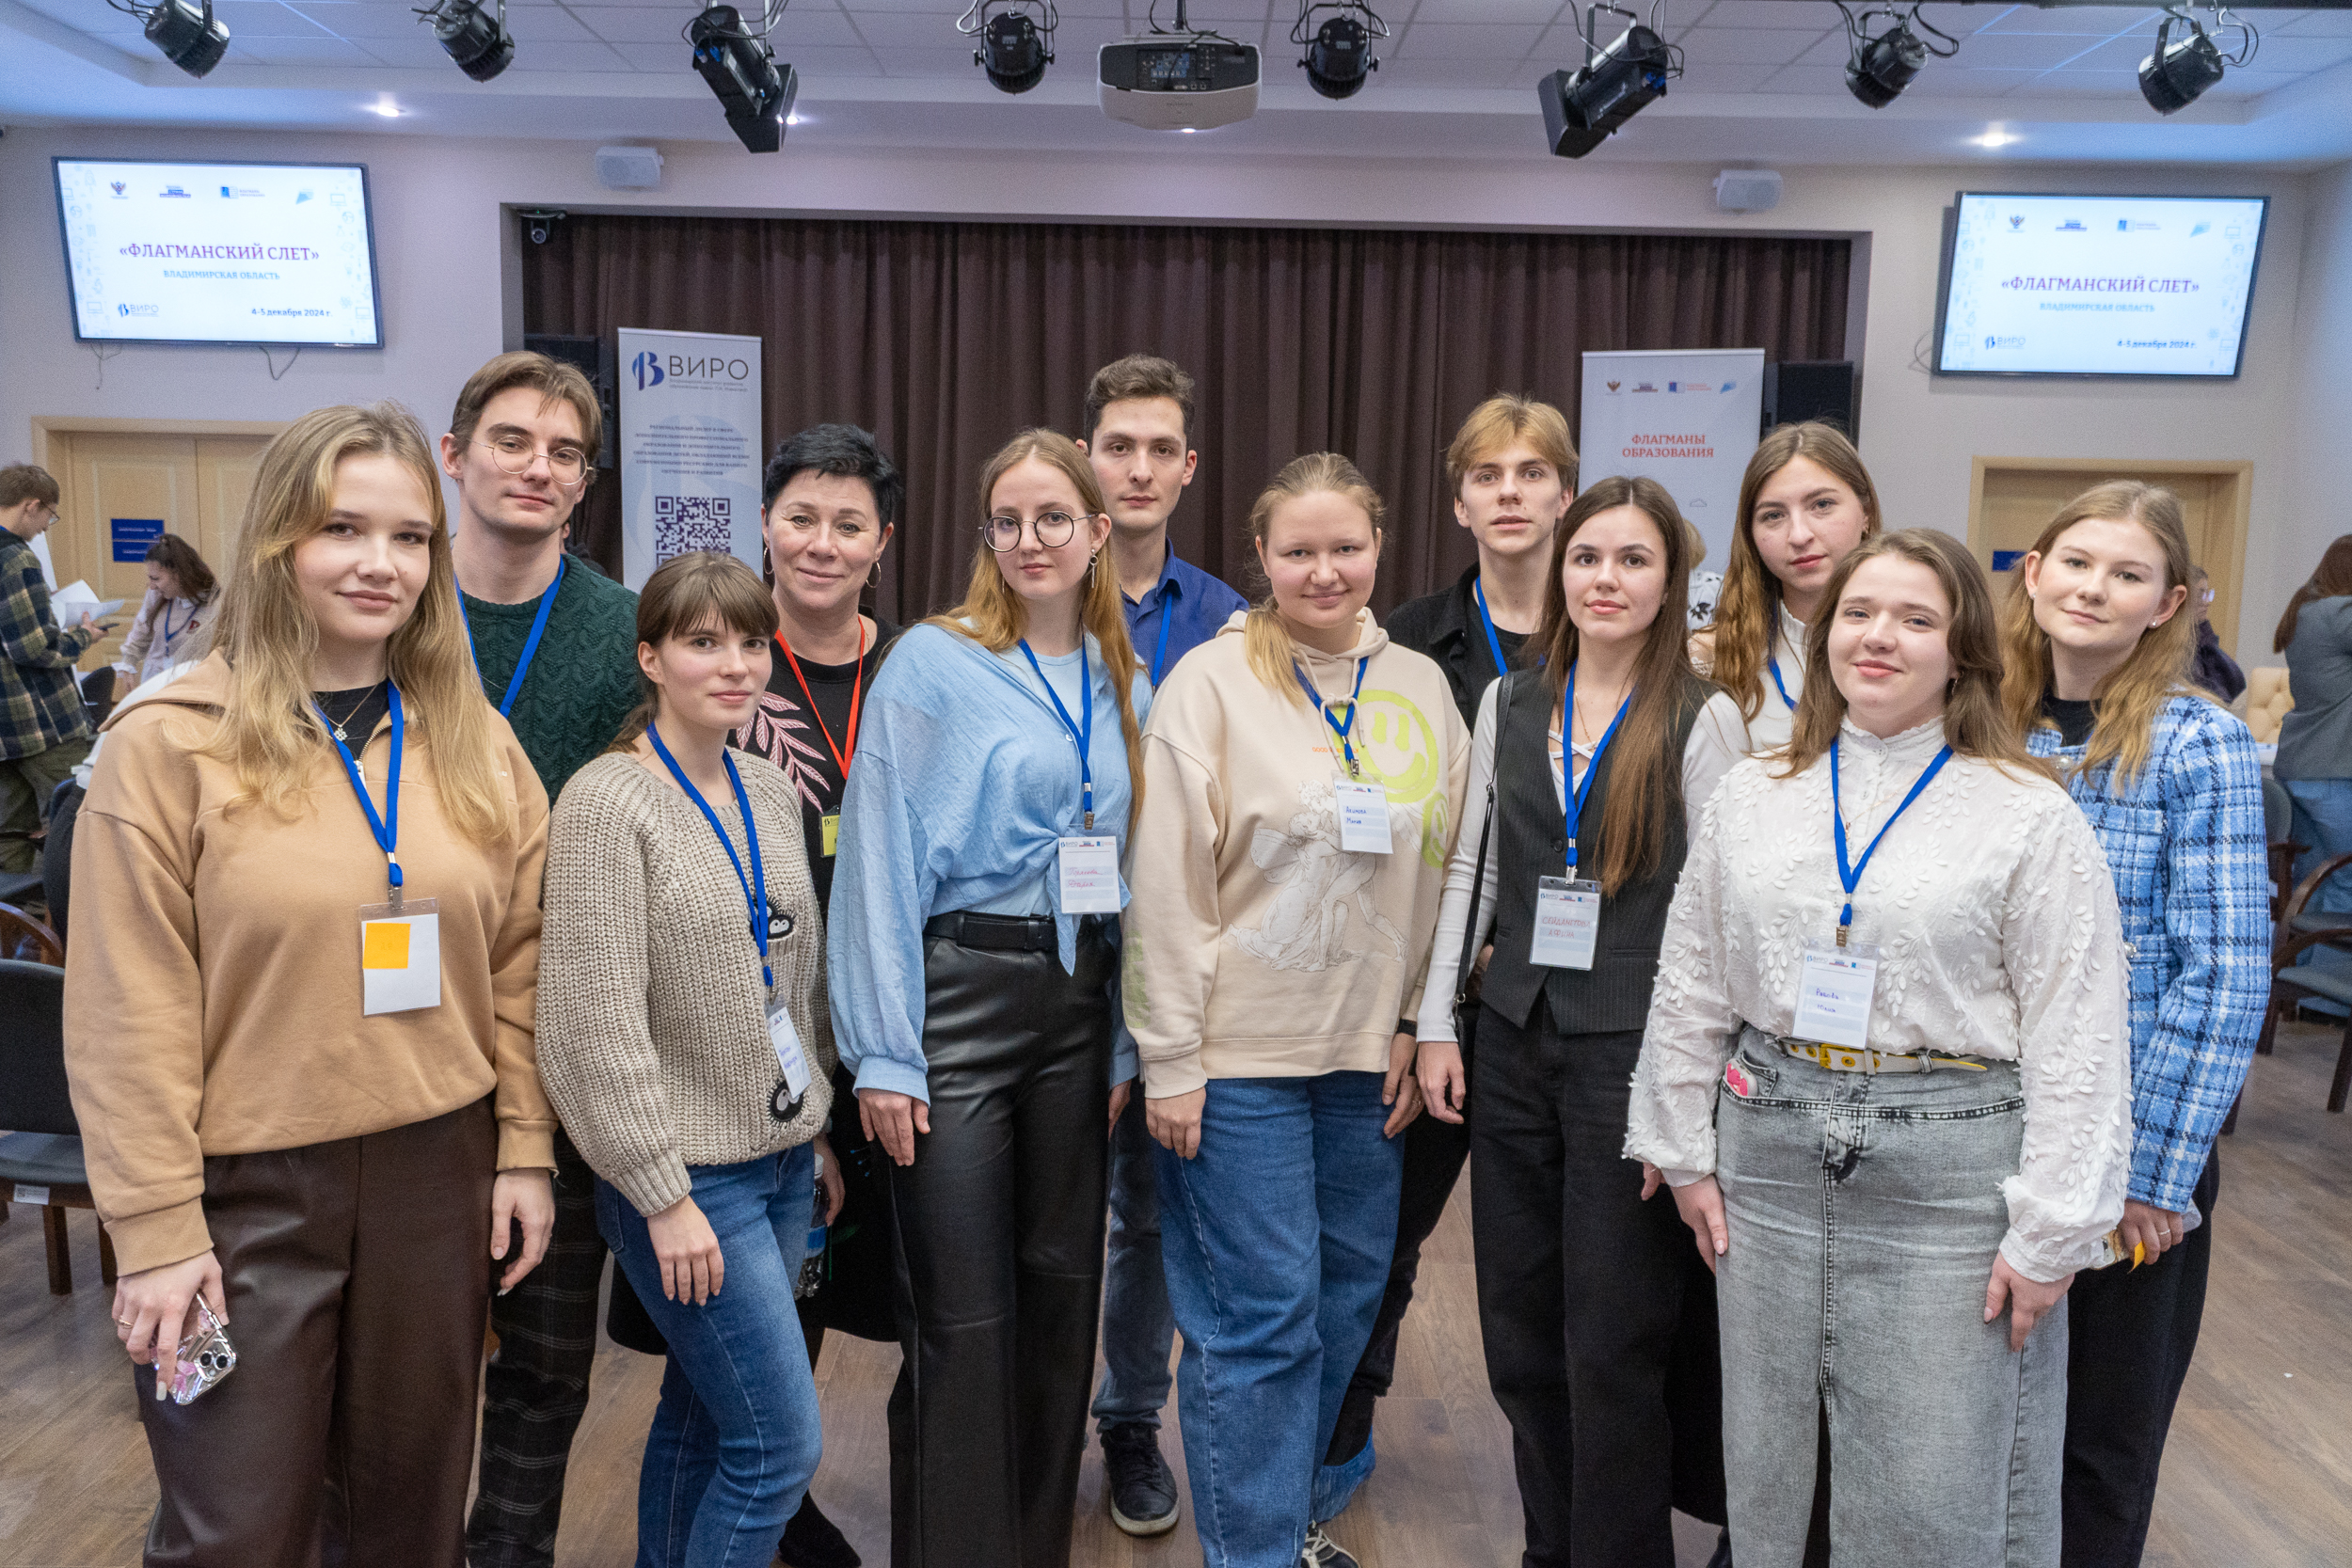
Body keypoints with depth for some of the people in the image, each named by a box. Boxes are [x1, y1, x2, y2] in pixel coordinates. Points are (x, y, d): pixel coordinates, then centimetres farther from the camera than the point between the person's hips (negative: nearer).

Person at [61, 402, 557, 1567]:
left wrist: (525, 1147, 3)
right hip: (249, 1186, -3)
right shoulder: (172, 741, -8)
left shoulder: (476, 743, 4)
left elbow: (518, 965, 6)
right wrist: (157, 1228, -10)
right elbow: (129, 1013, -9)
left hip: (439, 1171, 3)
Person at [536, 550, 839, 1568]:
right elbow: (597, 1024, -17)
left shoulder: (772, 793, 7)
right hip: (687, 1174, -6)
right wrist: (665, 1196, -16)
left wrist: (819, 1133, 14)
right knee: (781, 1440, -3)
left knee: (699, 1417, 18)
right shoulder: (606, 804, -14)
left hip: (783, 1156, 7)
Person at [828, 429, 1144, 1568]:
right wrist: (883, 1051, -12)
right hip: (959, 996, -5)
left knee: (1060, 1281, 14)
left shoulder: (1122, 683, 9)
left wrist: (1126, 1043, 9)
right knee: (961, 1311, 0)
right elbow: (879, 858, -9)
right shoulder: (932, 663, -6)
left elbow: (1133, 867, 12)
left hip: (1079, 1002, 5)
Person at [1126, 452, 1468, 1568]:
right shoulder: (1210, 682, -9)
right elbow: (1167, 886, -10)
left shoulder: (1421, 686, 6)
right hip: (1240, 1057, -5)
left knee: (1347, 1296, 15)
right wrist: (1170, 1060, -11)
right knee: (1261, 1311, 1)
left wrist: (1419, 1028, 7)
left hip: (1370, 1055, 5)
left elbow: (1441, 871, 10)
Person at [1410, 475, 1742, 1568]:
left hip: (1631, 1052, -4)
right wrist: (1436, 1023, 7)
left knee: (1613, 1344, 5)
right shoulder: (1508, 705, 8)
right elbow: (1469, 870, 11)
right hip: (1513, 1040, 4)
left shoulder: (1705, 719, -5)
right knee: (1519, 1332, 13)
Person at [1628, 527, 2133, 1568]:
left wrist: (2049, 1229, -8)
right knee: (1764, 1475, 15)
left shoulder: (2032, 818, -4)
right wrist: (1686, 1155, 9)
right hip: (1771, 1154, 4)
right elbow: (1689, 989, 10)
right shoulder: (1750, 797, 6)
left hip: (1950, 1170, -3)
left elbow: (2076, 1040, -6)